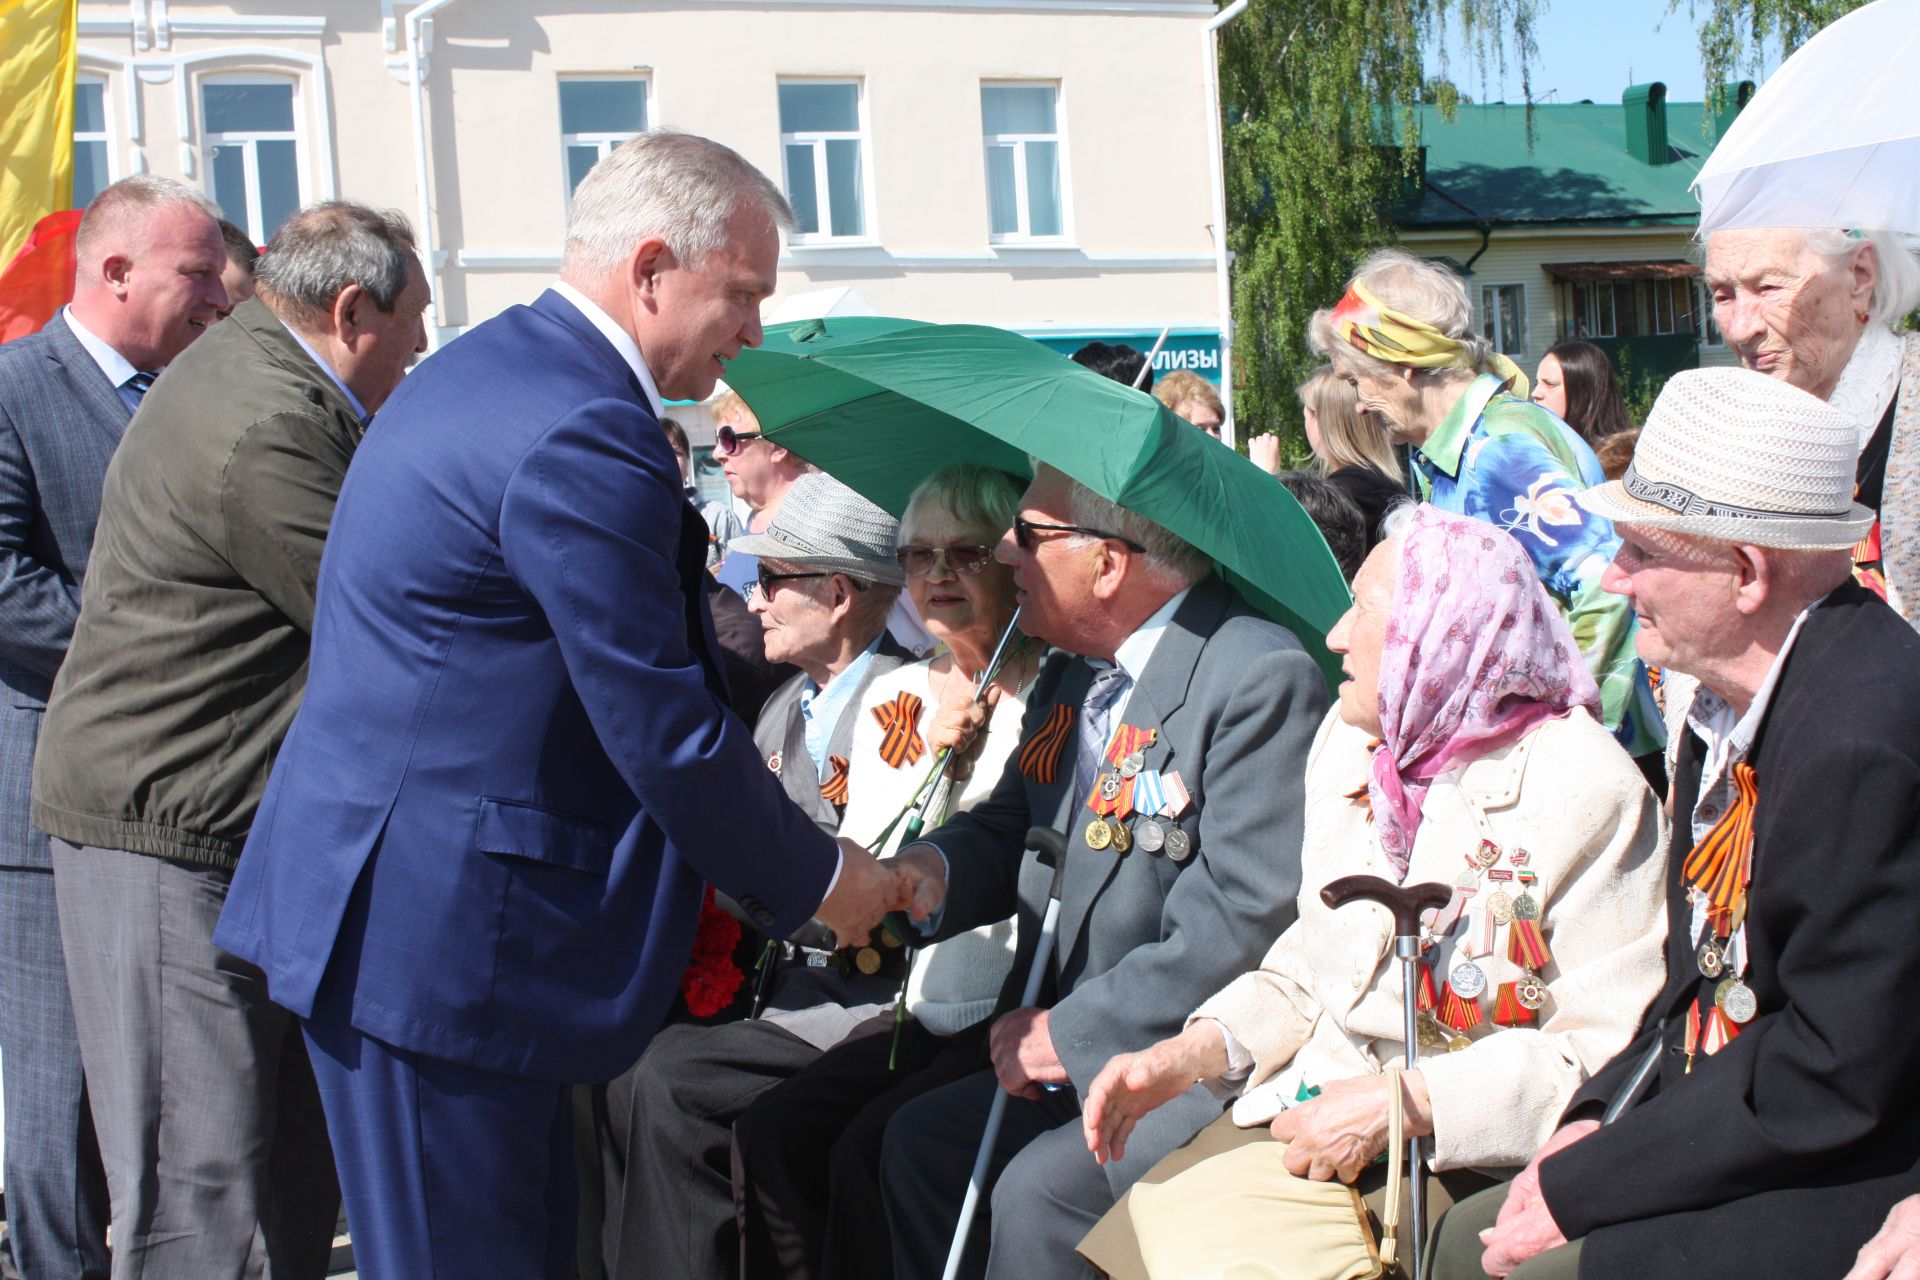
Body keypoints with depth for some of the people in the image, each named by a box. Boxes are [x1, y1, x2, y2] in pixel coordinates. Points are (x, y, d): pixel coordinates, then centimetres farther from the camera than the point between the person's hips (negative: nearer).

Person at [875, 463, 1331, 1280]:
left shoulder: (1260, 678, -18)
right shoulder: (1069, 676, 12)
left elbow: (1246, 918, -23)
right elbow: (1008, 828, 21)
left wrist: (1073, 1031, -18)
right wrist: (936, 869, -4)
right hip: (1075, 1055, 9)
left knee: (1038, 1191, -22)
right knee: (918, 1142, -1)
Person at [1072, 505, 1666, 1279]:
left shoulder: (1585, 790, -12)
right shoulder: (1350, 739, 11)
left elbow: (1610, 1052, -16)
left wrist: (1404, 1106, -23)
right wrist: (1193, 1053, 0)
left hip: (1459, 1159, -6)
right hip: (1302, 1118, 6)